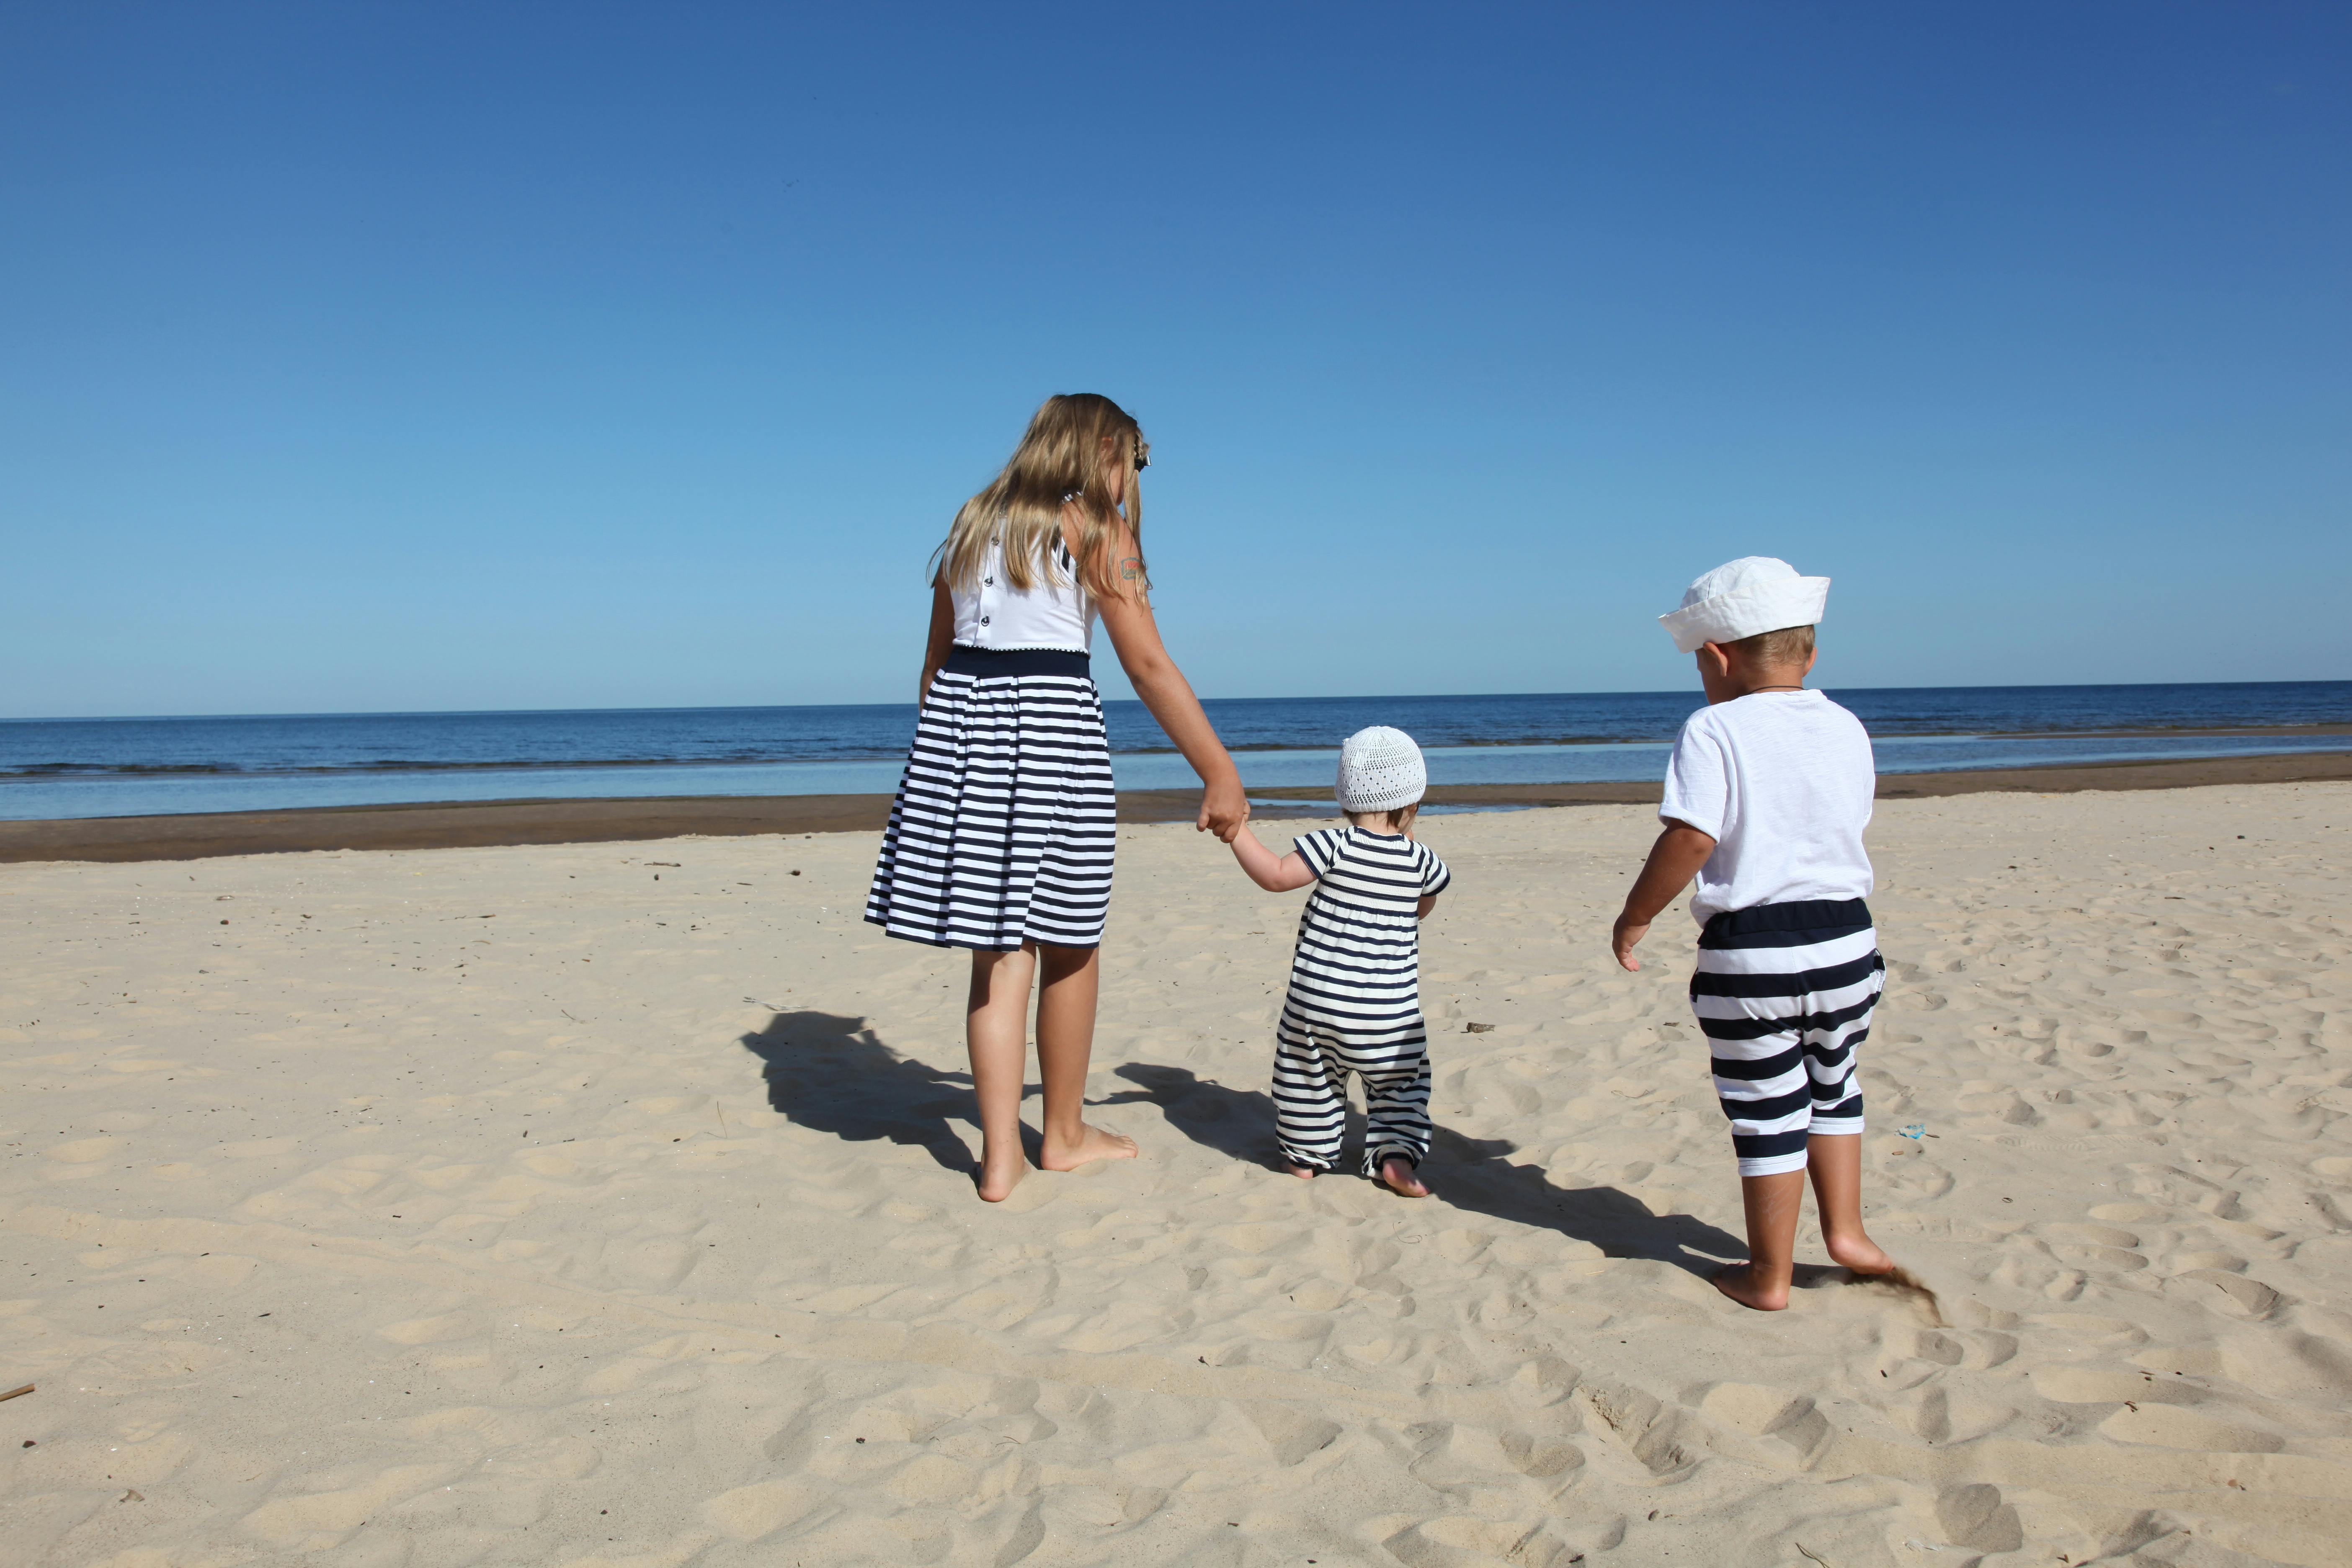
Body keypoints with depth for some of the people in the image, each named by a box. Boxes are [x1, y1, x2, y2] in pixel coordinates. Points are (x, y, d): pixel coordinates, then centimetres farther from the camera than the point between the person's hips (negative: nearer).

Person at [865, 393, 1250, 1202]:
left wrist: (945, 760, 24)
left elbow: (937, 657, 17)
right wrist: (1220, 774, -5)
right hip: (1051, 721, -5)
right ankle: (1065, 1134, 25)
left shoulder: (973, 522, 17)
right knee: (1068, 941, 11)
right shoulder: (1095, 528, 0)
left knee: (1000, 949, 9)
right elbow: (1148, 665, -7)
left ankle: (999, 1154, 7)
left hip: (959, 716, 6)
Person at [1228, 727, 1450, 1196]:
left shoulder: (1335, 845, -11)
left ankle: (1307, 1155, 27)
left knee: (1309, 1078, 18)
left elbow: (1277, 876, -17)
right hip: (1389, 1009, 1)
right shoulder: (1420, 860, -1)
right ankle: (1397, 1154, 5)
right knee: (1401, 1082, 19)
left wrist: (1239, 833, -9)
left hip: (1318, 997, -1)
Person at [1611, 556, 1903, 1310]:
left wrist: (1634, 918, -11)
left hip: (1748, 954, -5)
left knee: (1768, 1115, 8)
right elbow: (1848, 823, 14)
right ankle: (1845, 1229, 31)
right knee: (1833, 1088, 28)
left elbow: (1690, 839, -22)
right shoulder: (1848, 730, 5)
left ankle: (1769, 1276, 20)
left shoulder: (1713, 731, -12)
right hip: (1846, 943, 5)